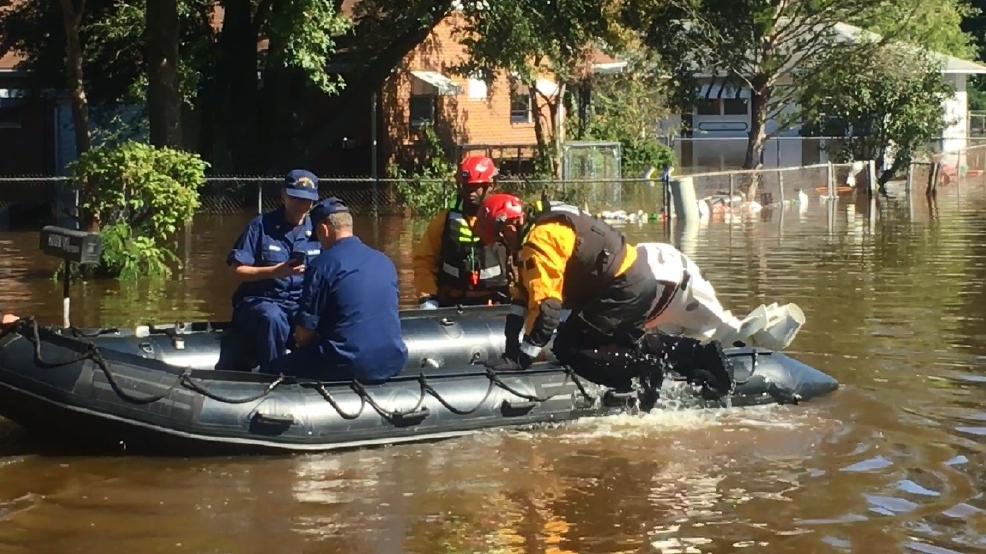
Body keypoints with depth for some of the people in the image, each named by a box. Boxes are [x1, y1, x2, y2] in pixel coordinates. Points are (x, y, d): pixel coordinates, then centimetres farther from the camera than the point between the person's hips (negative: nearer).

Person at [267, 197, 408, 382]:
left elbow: (303, 334, -7)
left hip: (347, 366, -6)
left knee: (278, 368, 17)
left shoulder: (322, 265, -8)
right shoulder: (386, 262, 11)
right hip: (392, 363, 7)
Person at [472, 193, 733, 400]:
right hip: (641, 281, 10)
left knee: (569, 349, -7)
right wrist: (512, 348, 17)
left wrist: (521, 358, -20)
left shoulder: (539, 241, -16)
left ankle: (645, 366, -16)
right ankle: (693, 352, 15)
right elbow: (525, 294, 18)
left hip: (624, 288, -10)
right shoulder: (547, 223, 17)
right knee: (623, 342, 26)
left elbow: (545, 305, -24)